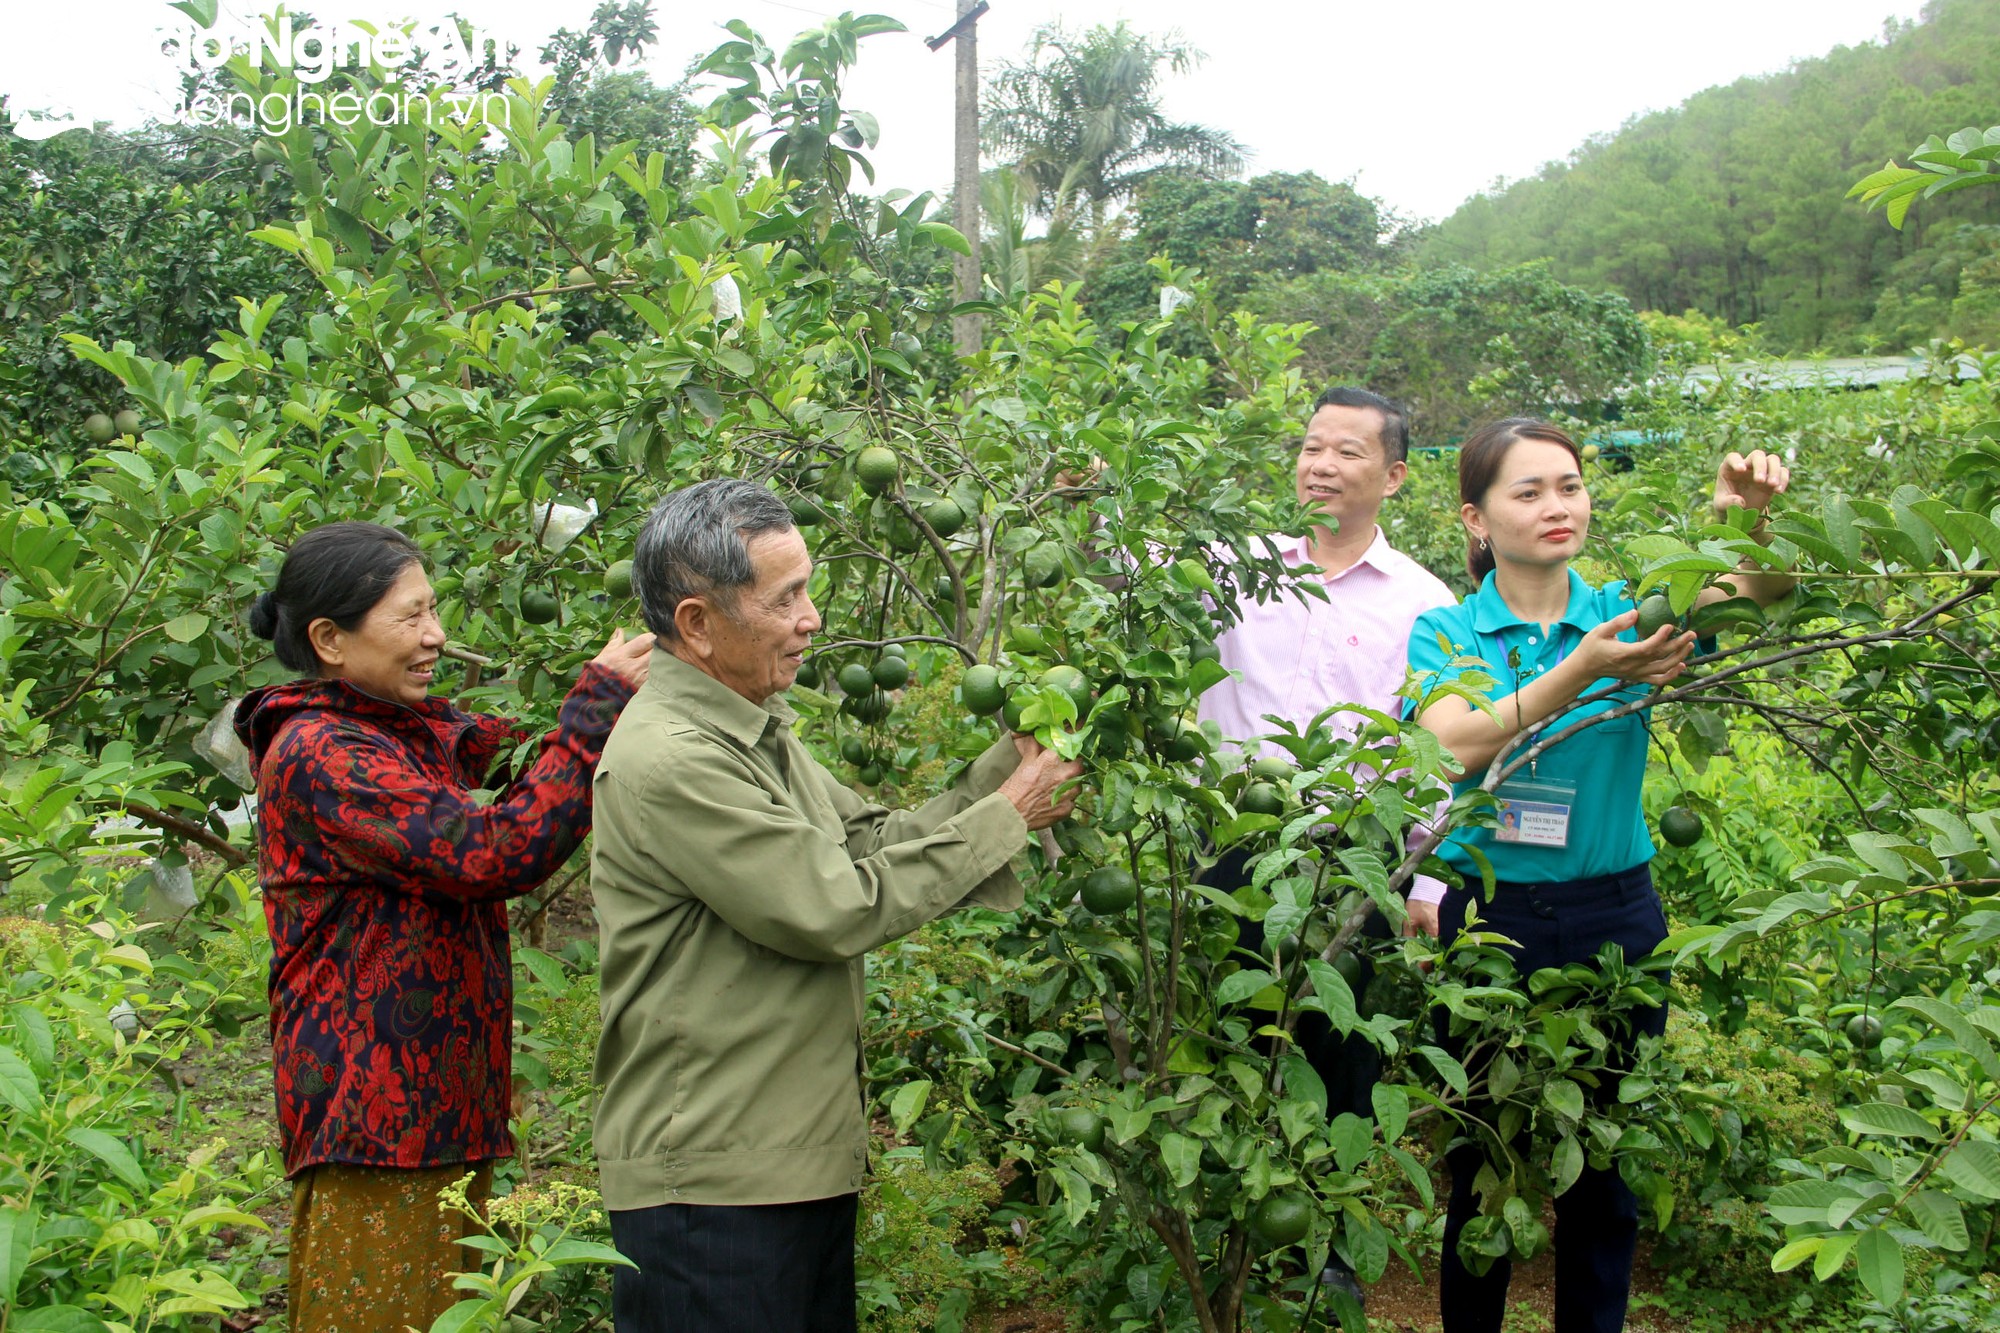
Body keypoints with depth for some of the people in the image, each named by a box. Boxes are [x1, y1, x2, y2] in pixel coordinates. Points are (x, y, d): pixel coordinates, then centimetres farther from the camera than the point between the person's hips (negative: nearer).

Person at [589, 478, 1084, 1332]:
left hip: (801, 1158, 9)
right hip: (709, 1184, -9)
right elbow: (835, 911, -21)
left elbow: (876, 840, 12)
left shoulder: (756, 733, 11)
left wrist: (1003, 769, 0)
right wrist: (1004, 819, -12)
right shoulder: (667, 761, -22)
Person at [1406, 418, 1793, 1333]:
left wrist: (1755, 525, -35)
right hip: (1487, 920, -1)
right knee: (1479, 1170, 10)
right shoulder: (1444, 632, -2)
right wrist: (1581, 674, -32)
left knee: (1602, 1172, 11)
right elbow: (1458, 746, -20)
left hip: (1612, 922, 1)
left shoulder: (1629, 613, 2)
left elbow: (1763, 592, -13)